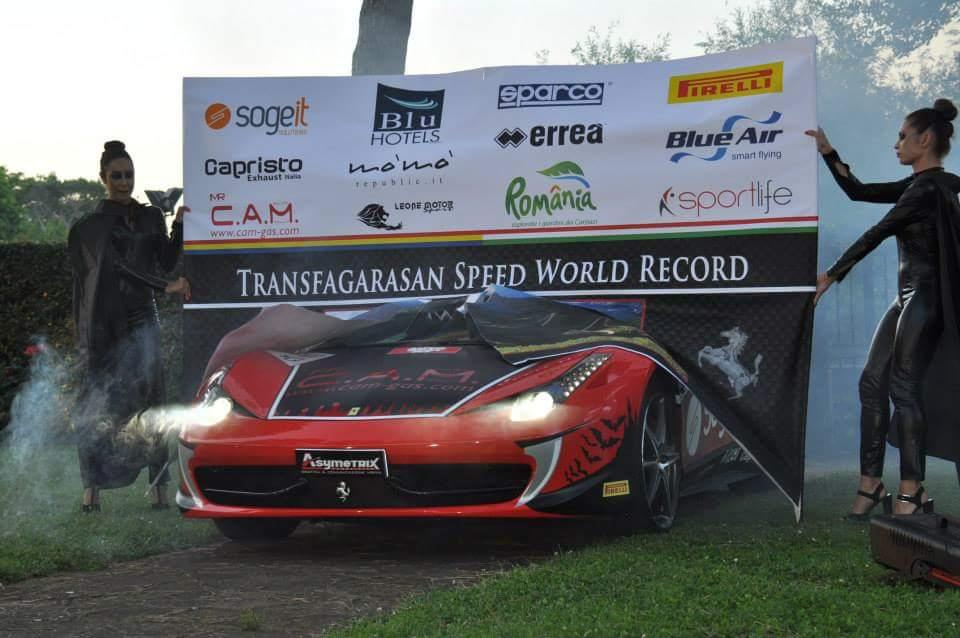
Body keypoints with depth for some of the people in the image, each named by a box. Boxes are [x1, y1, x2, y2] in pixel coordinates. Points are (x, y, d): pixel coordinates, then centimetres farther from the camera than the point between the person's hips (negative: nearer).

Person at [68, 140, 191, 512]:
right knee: (98, 404, -3)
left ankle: (159, 484, -8)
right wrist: (166, 287, -19)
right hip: (104, 323, -3)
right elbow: (116, 266, -13)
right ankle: (92, 487, 0)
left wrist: (179, 225, -8)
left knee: (151, 397, -7)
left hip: (141, 318, 3)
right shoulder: (93, 224, -2)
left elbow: (166, 262, 6)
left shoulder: (151, 217, 12)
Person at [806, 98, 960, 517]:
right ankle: (870, 482, 5)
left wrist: (833, 274, -11)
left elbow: (877, 233, -14)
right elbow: (859, 192, 22)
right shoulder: (921, 185, 17)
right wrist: (828, 153, 15)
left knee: (902, 385, -11)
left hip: (925, 297, -10)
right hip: (909, 298, 10)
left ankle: (912, 493, -9)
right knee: (873, 381, 4)